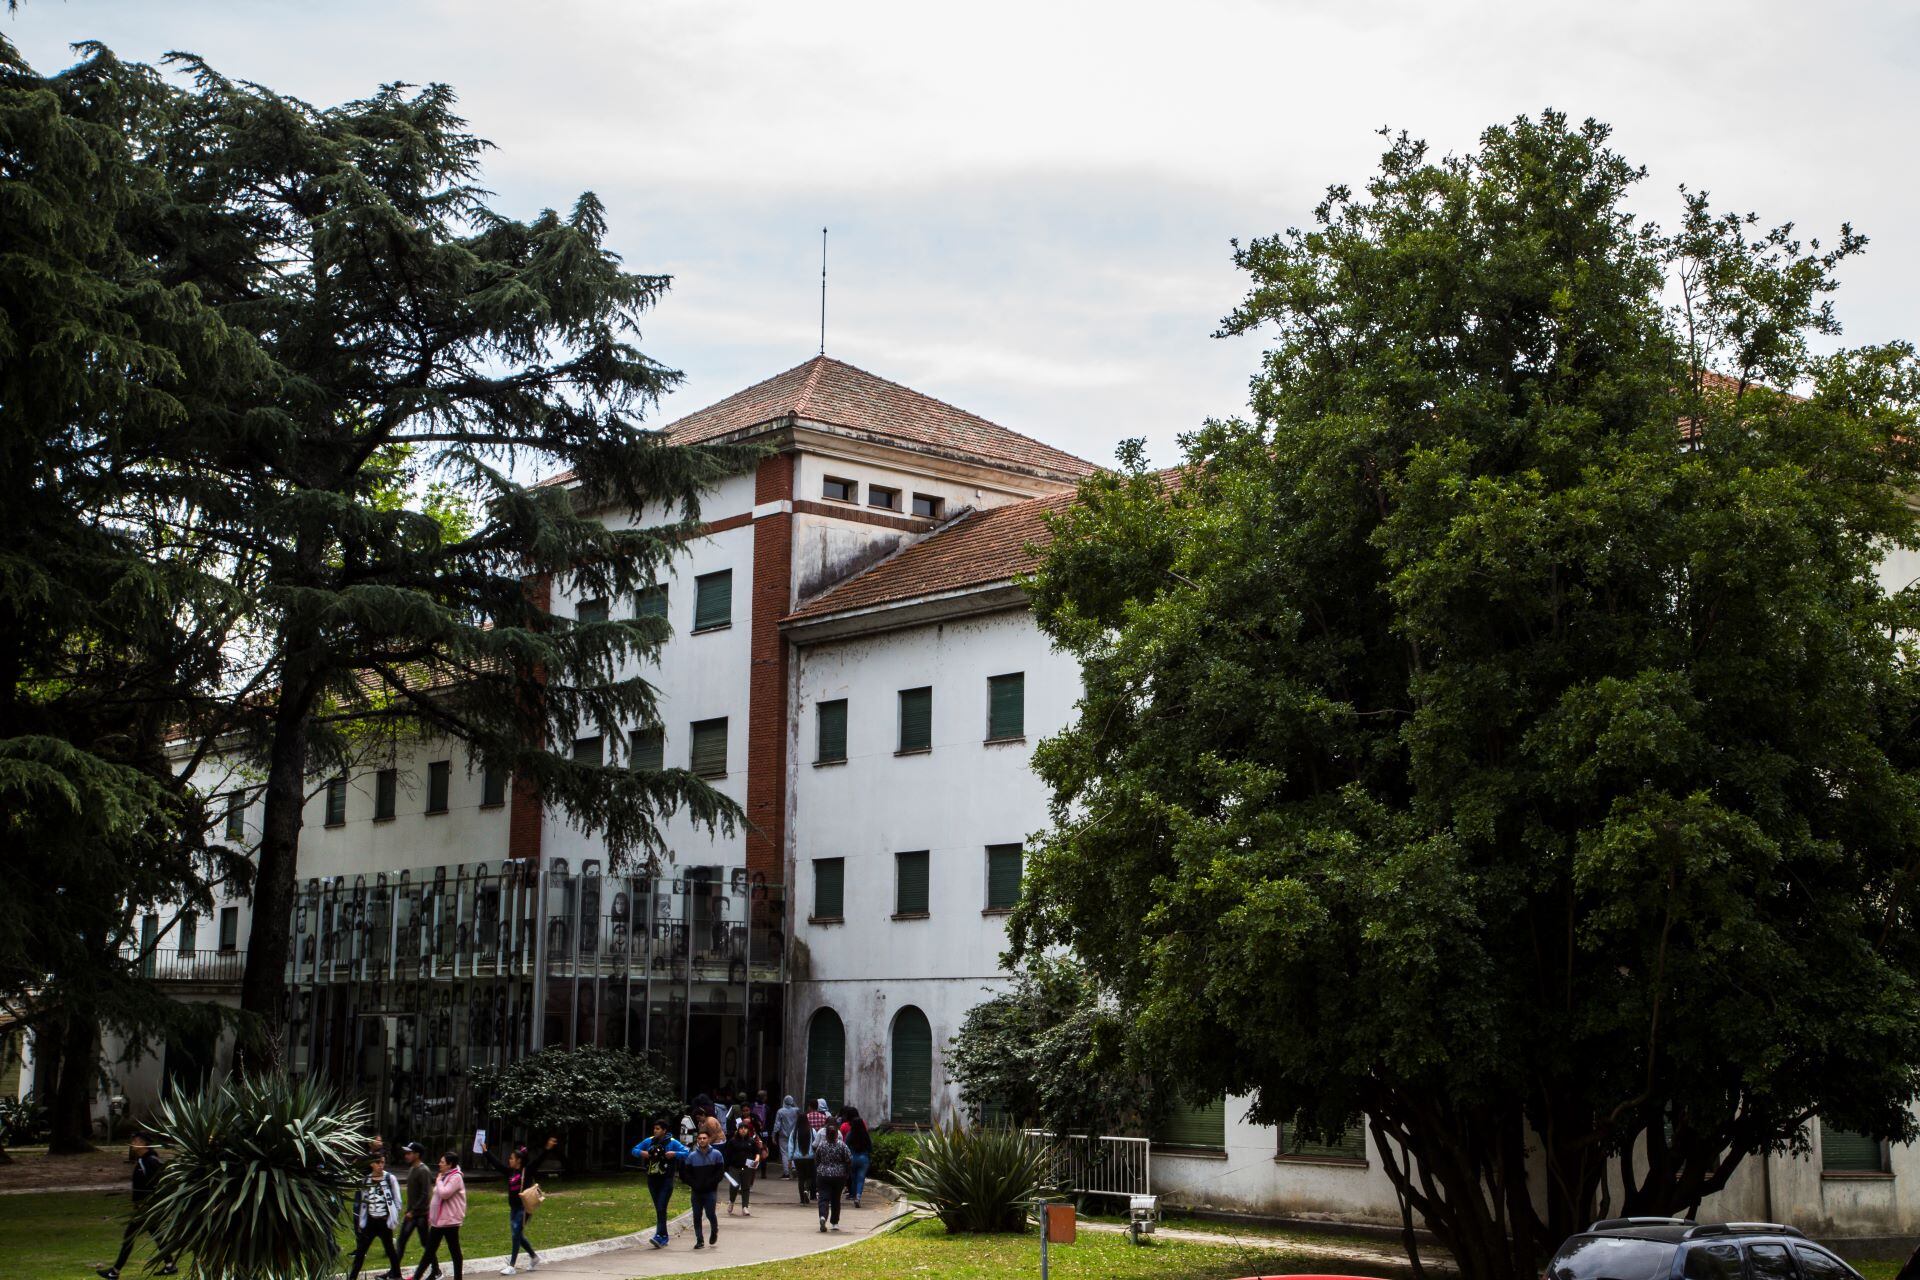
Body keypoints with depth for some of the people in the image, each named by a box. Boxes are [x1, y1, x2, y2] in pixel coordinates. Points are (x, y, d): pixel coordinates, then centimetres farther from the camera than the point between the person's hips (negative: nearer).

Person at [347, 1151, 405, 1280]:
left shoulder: (390, 1179, -4)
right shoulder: (365, 1181, 5)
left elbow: (397, 1201, -2)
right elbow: (363, 1203, 10)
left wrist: (393, 1219, -6)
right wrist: (361, 1222, 8)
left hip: (384, 1221, -3)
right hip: (370, 1221, 3)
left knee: (390, 1250, 8)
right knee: (360, 1250, 3)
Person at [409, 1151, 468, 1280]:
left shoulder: (456, 1178, -14)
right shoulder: (445, 1176, 16)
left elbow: (444, 1193, -28)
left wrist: (438, 1181, -12)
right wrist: (430, 1216, 21)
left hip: (449, 1221, -9)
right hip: (437, 1220, 9)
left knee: (454, 1251, 2)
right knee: (429, 1251, 12)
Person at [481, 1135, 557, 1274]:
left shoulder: (527, 1170, -10)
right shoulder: (510, 1171, 8)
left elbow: (538, 1160, -21)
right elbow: (496, 1163, 17)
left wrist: (547, 1149, -35)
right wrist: (486, 1152, 22)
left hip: (523, 1208, -7)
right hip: (513, 1208, 7)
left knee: (516, 1235, -5)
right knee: (518, 1236, 14)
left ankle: (512, 1265, 0)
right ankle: (534, 1257, 31)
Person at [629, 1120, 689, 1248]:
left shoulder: (672, 1143, -5)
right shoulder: (649, 1141, 7)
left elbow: (687, 1153, -6)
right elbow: (634, 1150, 14)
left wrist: (674, 1154, -21)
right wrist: (642, 1153, -6)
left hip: (666, 1180, -5)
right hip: (652, 1179, 5)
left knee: (661, 1208, -15)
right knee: (658, 1209, 11)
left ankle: (660, 1236, -22)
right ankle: (664, 1237, 19)